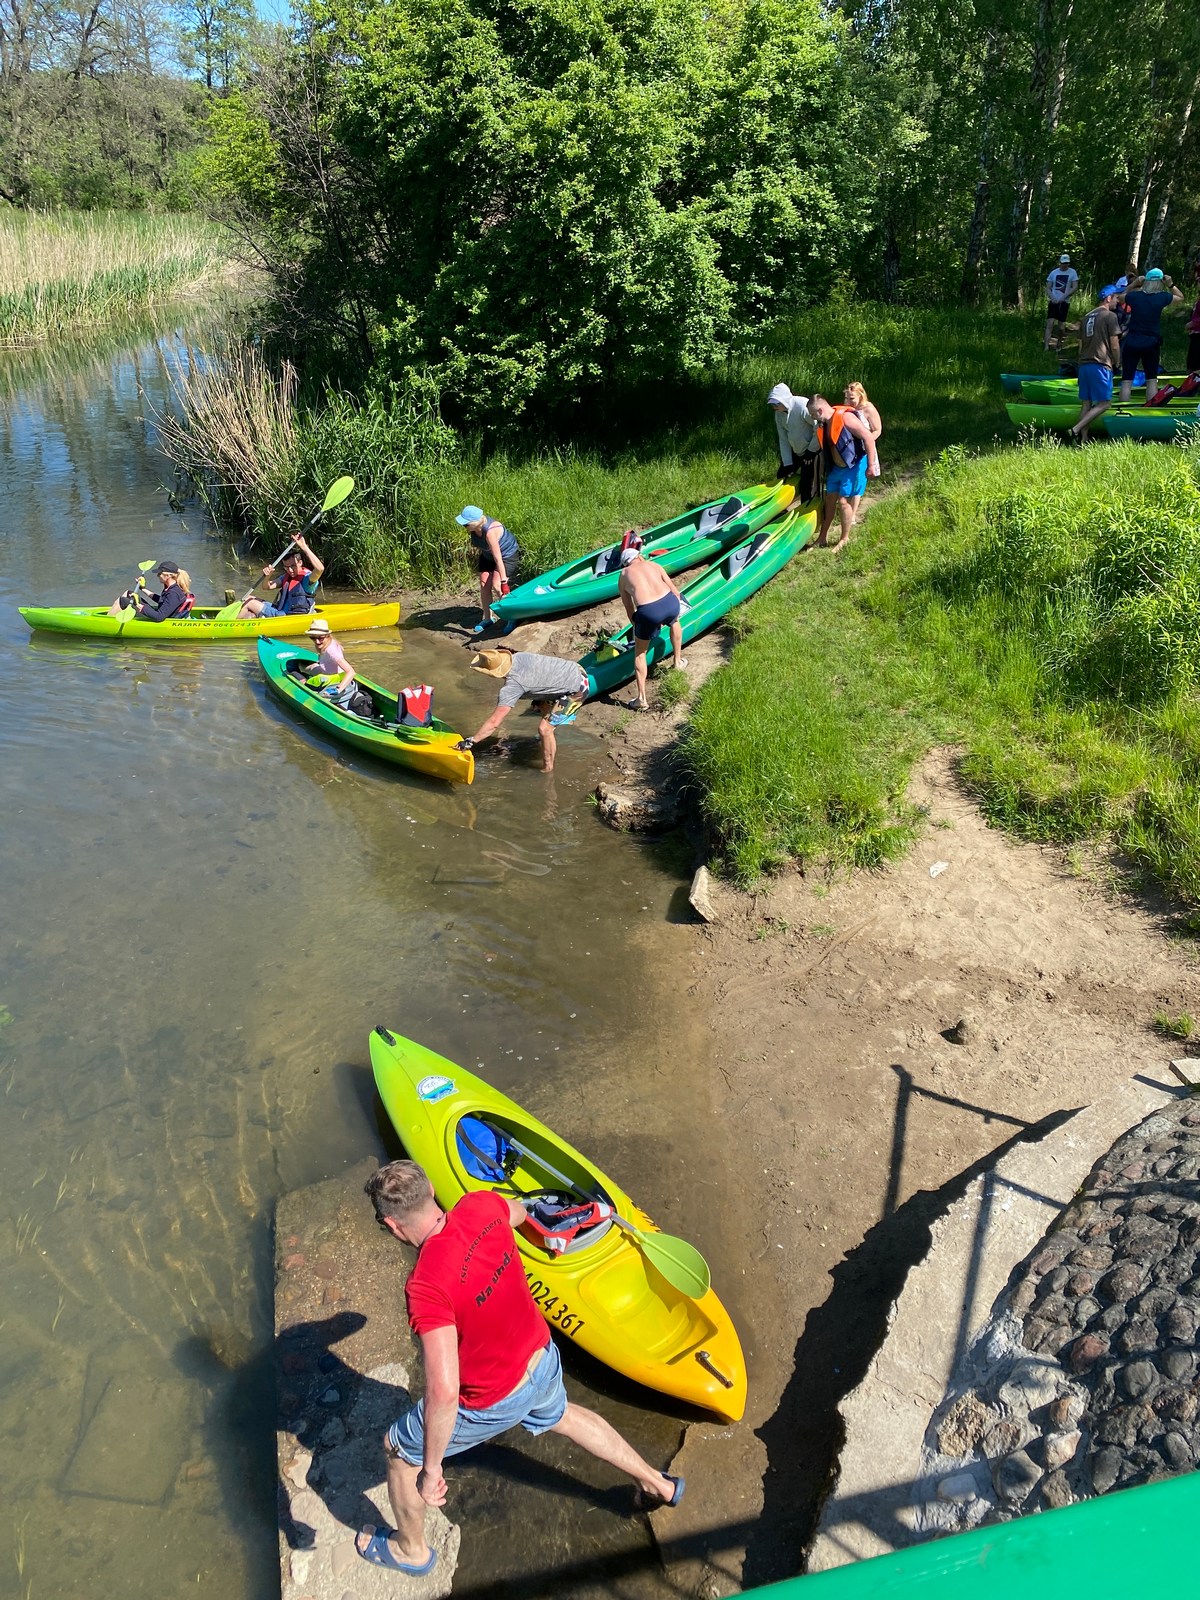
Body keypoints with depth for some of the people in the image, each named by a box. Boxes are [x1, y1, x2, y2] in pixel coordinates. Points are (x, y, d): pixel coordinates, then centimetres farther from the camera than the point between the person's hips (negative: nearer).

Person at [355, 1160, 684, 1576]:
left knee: (399, 1450, 21)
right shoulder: (481, 1206, -19)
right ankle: (657, 1484, 53)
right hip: (543, 1360, 6)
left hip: (491, 1402, -6)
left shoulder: (427, 1285, -38)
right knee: (561, 1417, 39)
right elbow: (518, 1212, 7)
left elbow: (443, 1392, -41)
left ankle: (410, 1550, 47)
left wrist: (431, 1467, -26)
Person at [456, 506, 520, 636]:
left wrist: (503, 581, -39)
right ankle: (487, 619, 19)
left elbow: (498, 558, -39)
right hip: (487, 556, 8)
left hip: (507, 555, -8)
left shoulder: (490, 531, -39)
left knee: (498, 587, -16)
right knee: (484, 586, 4)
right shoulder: (474, 527, -19)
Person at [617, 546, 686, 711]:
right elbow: (675, 592, 23)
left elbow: (629, 610, 22)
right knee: (674, 622, 40)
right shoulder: (653, 565, 25)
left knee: (639, 652, 19)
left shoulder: (623, 576, 23)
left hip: (648, 612, -2)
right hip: (670, 603, 2)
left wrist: (637, 626, 37)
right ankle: (678, 662, 54)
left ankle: (641, 699, 17)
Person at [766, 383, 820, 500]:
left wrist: (811, 451, -18)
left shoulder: (803, 406, -28)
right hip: (794, 452, 8)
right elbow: (783, 440, 0)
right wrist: (787, 463, -3)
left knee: (806, 484, -9)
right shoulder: (779, 413, -4)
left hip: (811, 451, -8)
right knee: (781, 477, 12)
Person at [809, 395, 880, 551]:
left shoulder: (845, 417, -23)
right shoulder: (823, 424, 2)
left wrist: (871, 465, -24)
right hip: (836, 467, 8)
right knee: (830, 500, 11)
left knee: (843, 501, -7)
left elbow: (868, 437, -23)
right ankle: (823, 537, 22)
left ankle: (845, 539, 9)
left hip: (853, 466, -8)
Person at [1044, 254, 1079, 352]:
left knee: (1061, 325, 3)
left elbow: (1075, 287, -4)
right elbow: (1048, 288, 8)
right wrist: (1052, 298, -10)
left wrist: (1064, 296, -15)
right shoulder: (1053, 272, 7)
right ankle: (1046, 347, -19)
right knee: (1050, 324, -12)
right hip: (1053, 302, 1)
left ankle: (1059, 344, 23)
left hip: (1064, 302, -1)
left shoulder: (1072, 272, 2)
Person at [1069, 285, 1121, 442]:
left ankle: (1082, 439, 4)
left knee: (1086, 403, 8)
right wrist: (1117, 364, 7)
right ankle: (1076, 429, -18)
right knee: (1104, 403, -5)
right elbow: (1115, 345, -6)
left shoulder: (1087, 317, 17)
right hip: (1101, 366, -8)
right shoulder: (1110, 316, -5)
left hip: (1084, 365, 8)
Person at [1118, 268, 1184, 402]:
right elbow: (1180, 297, 15)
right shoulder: (1162, 297, -5)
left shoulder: (1134, 296, -6)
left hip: (1131, 342, -1)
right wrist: (1171, 285, 10)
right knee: (1151, 380, 12)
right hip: (1151, 344, 1)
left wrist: (1134, 284, 9)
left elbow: (1123, 296, 19)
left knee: (1126, 380, 1)